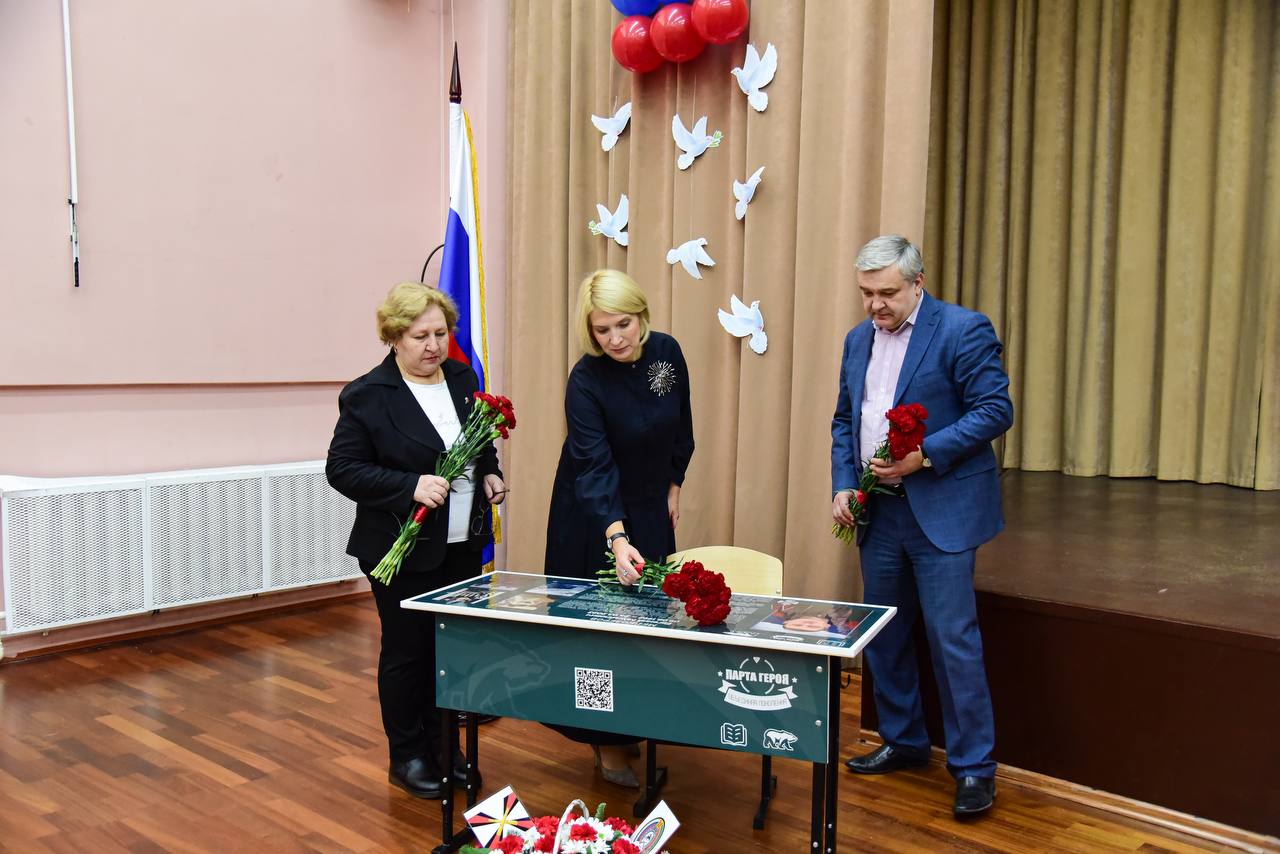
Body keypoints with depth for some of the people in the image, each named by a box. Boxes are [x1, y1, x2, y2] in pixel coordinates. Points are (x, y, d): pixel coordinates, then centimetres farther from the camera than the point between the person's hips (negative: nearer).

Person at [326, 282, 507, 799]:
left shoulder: (463, 378, 6)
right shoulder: (366, 396, -12)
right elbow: (342, 469, -14)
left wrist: (490, 475, 0)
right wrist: (411, 486, -24)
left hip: (463, 544, 6)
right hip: (403, 551, -5)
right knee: (407, 652, 7)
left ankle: (445, 745, 30)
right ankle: (408, 757, 23)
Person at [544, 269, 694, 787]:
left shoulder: (666, 352, -11)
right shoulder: (586, 381, -24)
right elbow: (593, 467, -32)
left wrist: (674, 485, 11)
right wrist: (617, 539, -43)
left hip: (650, 509, 5)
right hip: (593, 513, -5)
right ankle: (607, 743, 15)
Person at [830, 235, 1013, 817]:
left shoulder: (963, 330, -9)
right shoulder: (858, 339, 11)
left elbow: (995, 410, -12)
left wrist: (924, 455, -20)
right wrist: (843, 485, 3)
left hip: (941, 511, -7)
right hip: (879, 510, 7)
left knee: (953, 639, -4)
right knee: (883, 634, 14)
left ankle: (973, 766, 10)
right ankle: (903, 742, 31)